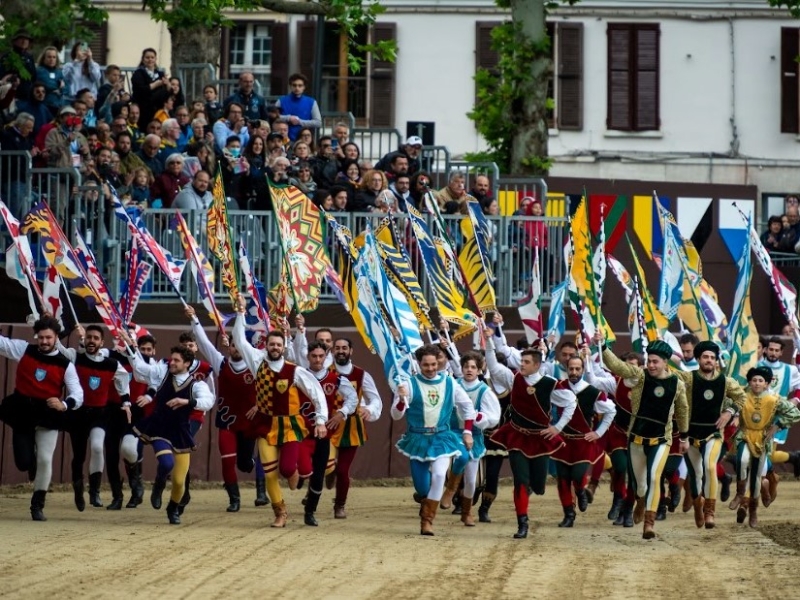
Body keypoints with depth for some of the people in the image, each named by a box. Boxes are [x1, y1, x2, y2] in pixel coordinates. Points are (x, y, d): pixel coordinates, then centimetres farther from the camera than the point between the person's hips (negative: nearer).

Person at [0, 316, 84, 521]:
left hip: (48, 417, -1)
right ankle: (32, 462, 36)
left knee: (45, 460, -8)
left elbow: (78, 395, -5)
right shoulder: (24, 350, 2)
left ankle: (37, 505, 10)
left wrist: (64, 404, -27)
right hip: (22, 414, 1)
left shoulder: (65, 364, -1)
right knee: (23, 462, -5)